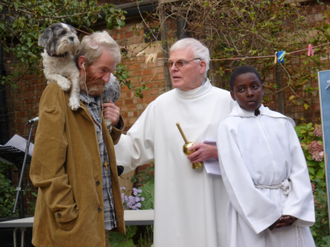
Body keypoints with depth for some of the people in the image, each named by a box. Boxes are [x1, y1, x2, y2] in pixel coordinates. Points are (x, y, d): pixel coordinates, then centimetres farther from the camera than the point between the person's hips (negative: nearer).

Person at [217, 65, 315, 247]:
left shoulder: (281, 122, 8)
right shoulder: (229, 127, -1)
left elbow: (299, 168, 4)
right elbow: (236, 179, -6)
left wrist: (293, 210, -8)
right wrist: (268, 215, -9)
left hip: (288, 205, 3)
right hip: (251, 212, -3)